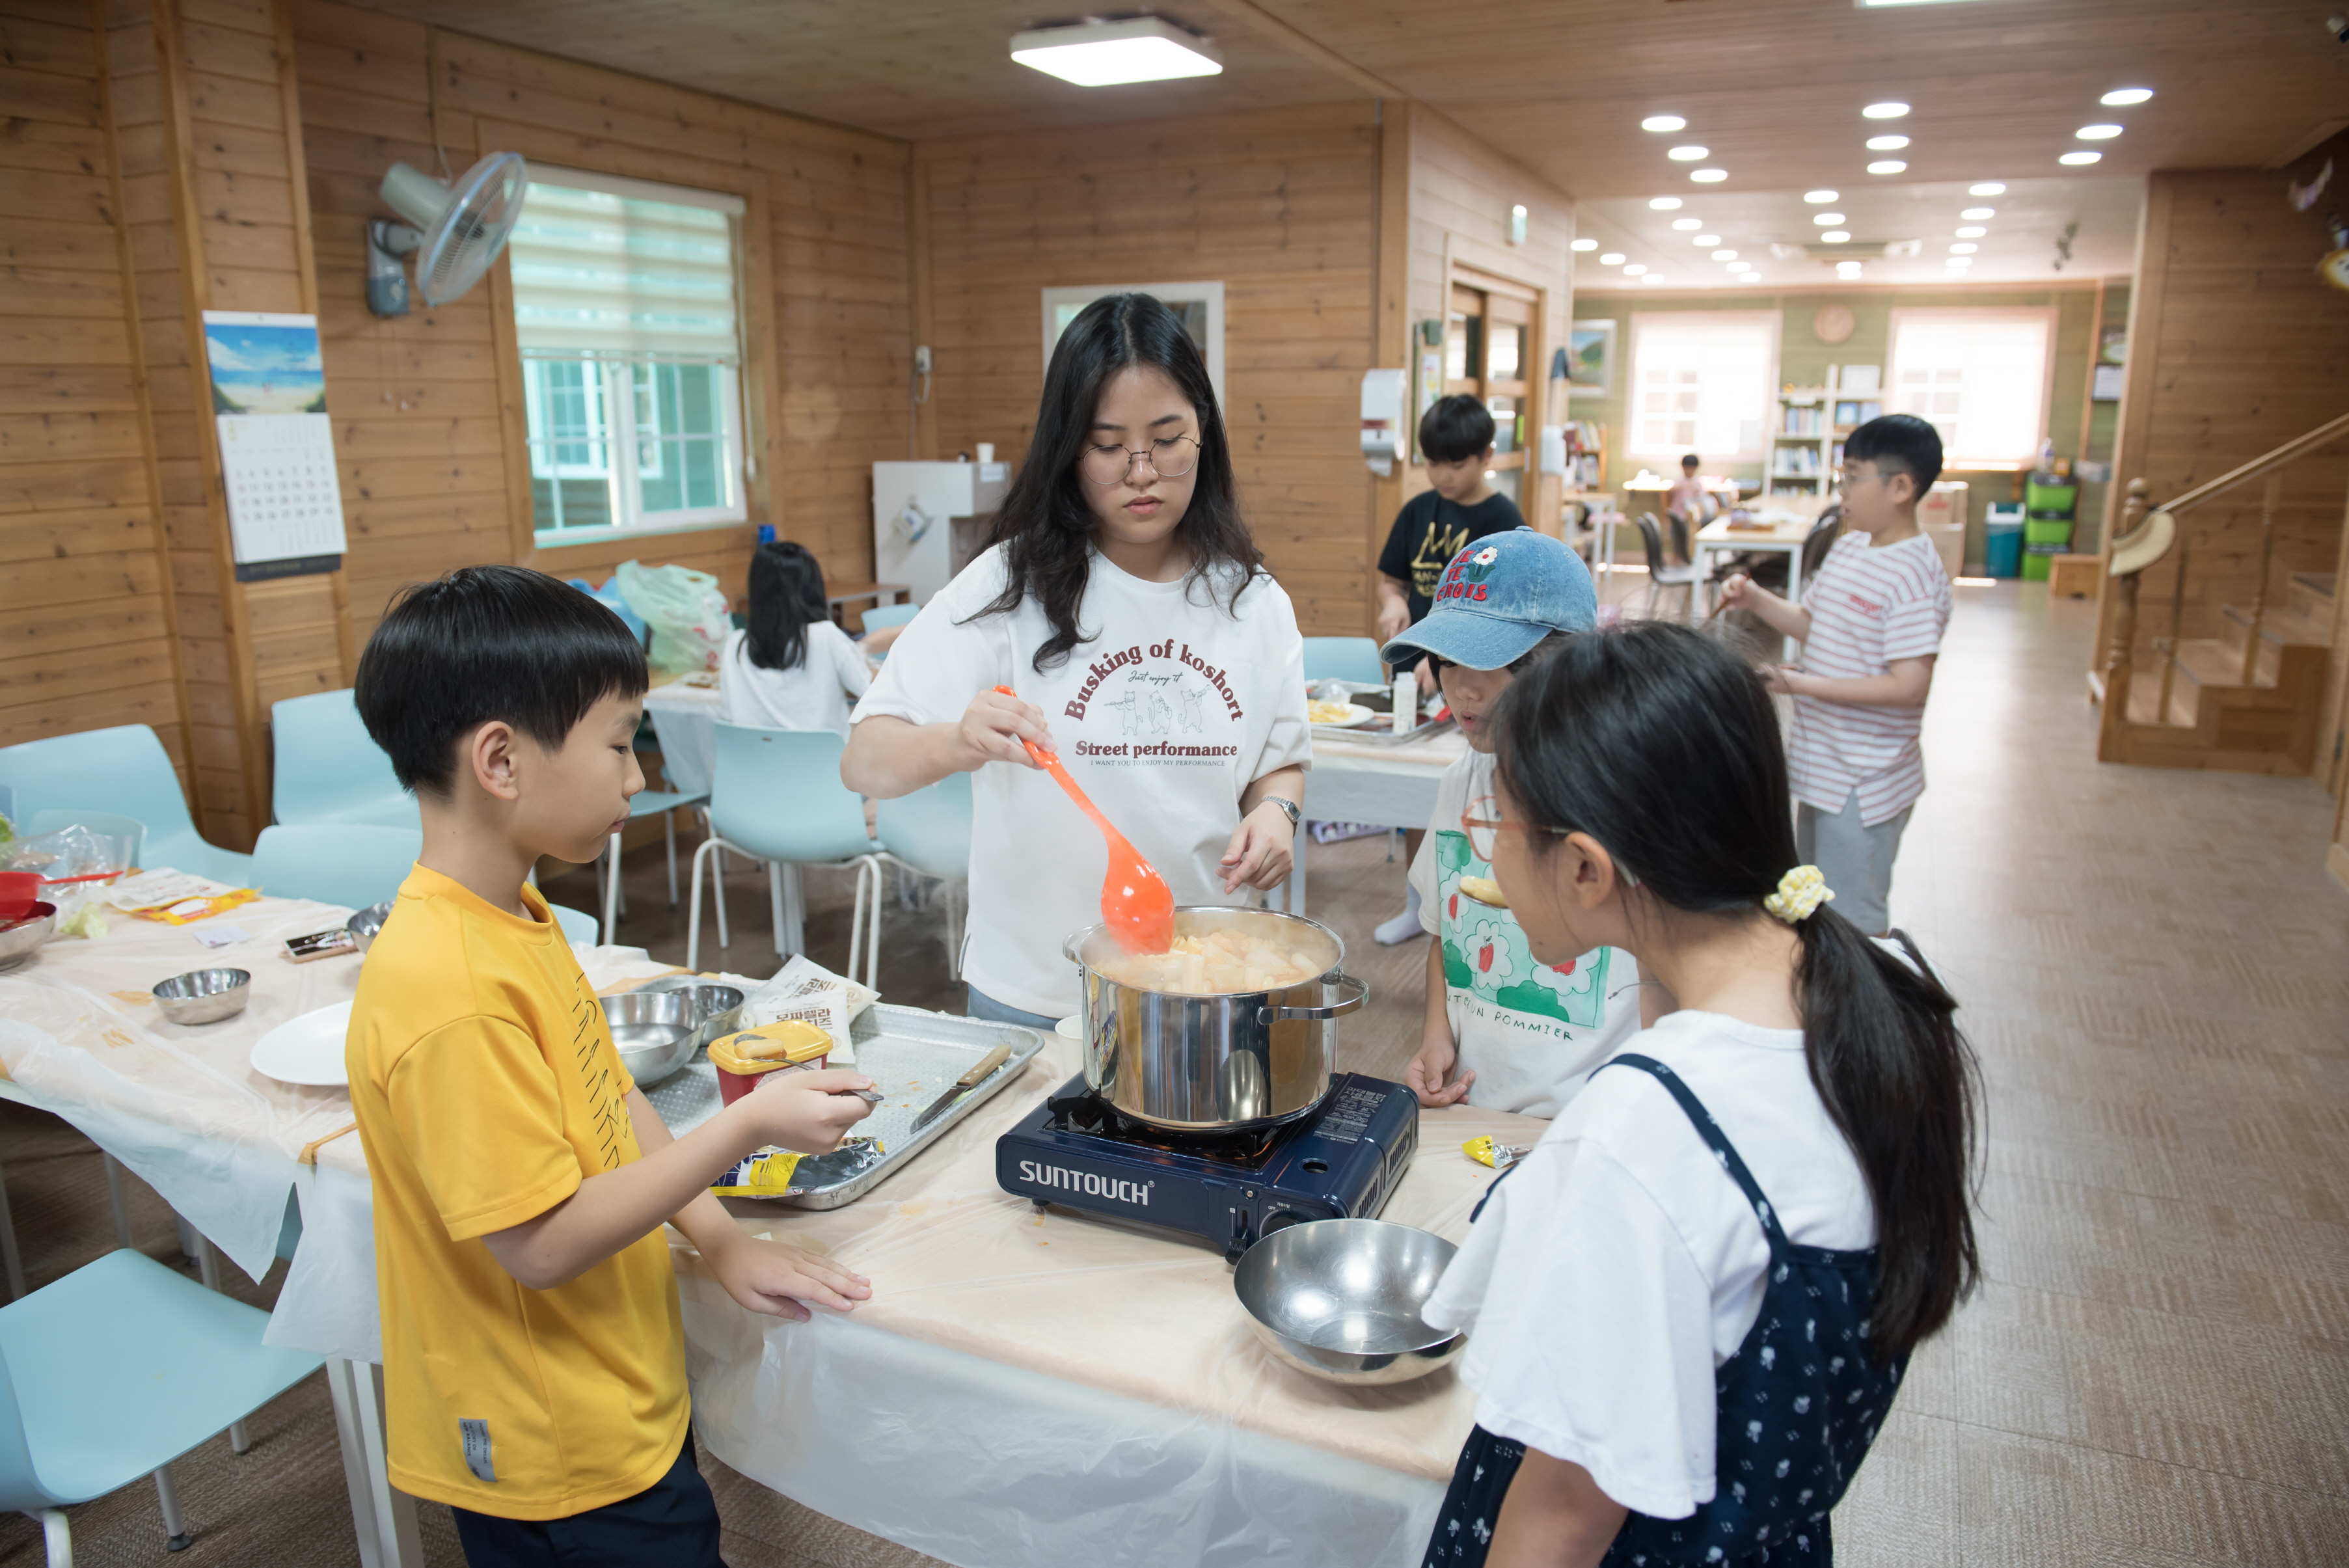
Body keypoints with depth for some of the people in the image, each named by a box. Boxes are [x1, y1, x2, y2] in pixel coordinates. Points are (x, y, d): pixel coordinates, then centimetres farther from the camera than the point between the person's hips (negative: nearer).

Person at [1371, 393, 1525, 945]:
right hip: (1415, 671, 5)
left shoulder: (1502, 519, -9)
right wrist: (1393, 604, -10)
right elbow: (1390, 578, 14)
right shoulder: (1419, 511, 6)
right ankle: (1416, 905, 26)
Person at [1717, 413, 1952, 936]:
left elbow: (1909, 686, -27)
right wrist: (1755, 599, 1)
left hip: (1864, 786, -9)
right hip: (1821, 767, 9)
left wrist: (1806, 685, -28)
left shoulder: (1914, 575, -23)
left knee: (1852, 929, 3)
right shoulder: (1848, 547, 5)